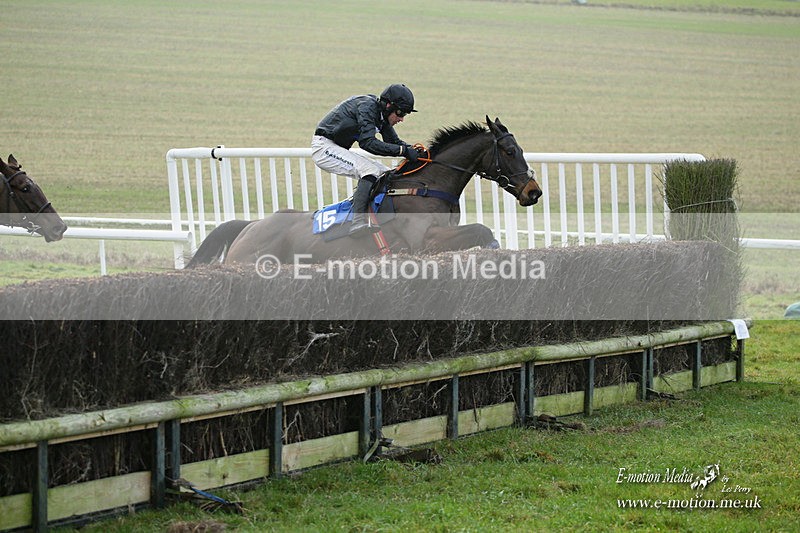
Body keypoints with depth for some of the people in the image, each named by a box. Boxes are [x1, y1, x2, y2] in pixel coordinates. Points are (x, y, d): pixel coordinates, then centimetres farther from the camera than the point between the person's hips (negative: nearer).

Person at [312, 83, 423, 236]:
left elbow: (395, 142, 12)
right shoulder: (367, 107, -22)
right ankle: (358, 222, -37)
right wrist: (403, 151, -33)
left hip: (339, 149, 10)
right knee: (370, 171, -27)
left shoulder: (382, 114, 6)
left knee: (385, 174, 5)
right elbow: (368, 142, -31)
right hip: (323, 147, -10)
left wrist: (414, 150, -9)